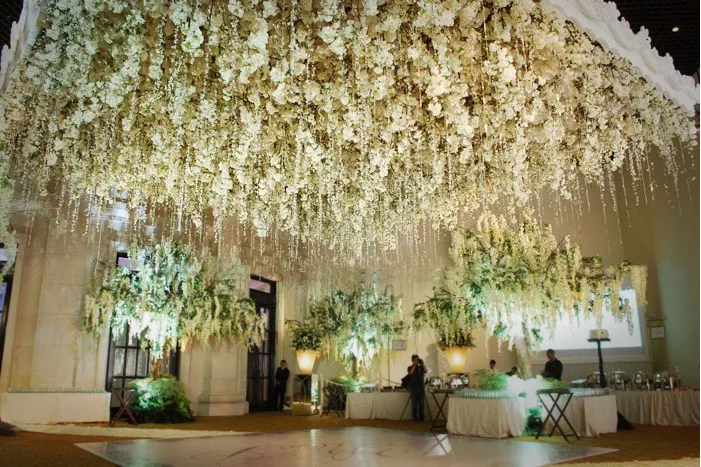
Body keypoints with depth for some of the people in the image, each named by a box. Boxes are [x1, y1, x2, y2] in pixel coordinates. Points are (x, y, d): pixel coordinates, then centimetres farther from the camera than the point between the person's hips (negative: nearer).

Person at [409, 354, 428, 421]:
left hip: (421, 387, 2)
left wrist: (423, 364, -12)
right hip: (414, 388, -2)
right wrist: (414, 365, -14)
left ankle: (421, 417, 7)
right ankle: (415, 417, 1)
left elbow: (426, 371, -7)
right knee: (414, 403, -3)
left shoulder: (421, 367, 11)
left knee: (421, 403, 2)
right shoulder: (410, 367, 6)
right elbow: (411, 372, -16)